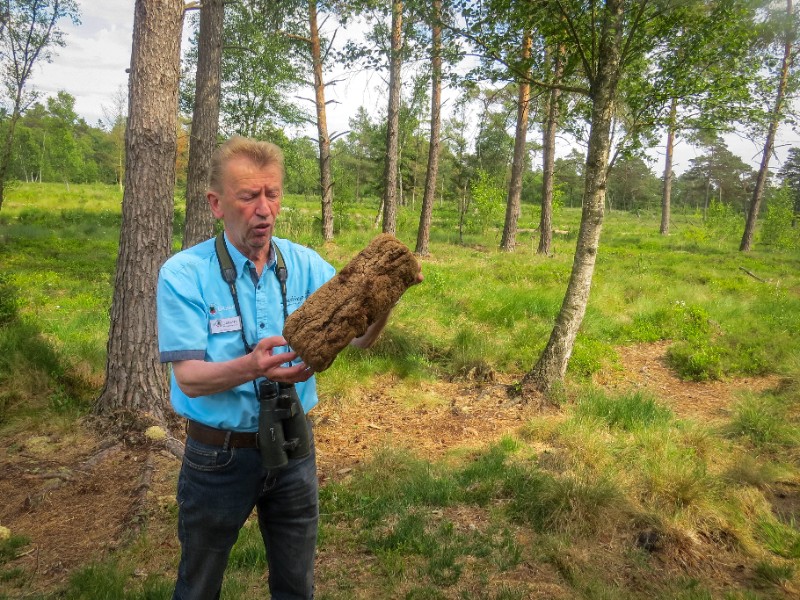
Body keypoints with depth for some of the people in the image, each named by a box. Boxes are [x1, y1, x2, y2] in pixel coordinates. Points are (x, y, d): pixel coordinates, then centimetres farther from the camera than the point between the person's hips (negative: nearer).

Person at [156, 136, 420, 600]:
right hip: (219, 454, -2)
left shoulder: (306, 264, -6)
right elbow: (190, 378, -20)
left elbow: (359, 337, -13)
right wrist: (251, 367, -40)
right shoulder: (184, 274, -16)